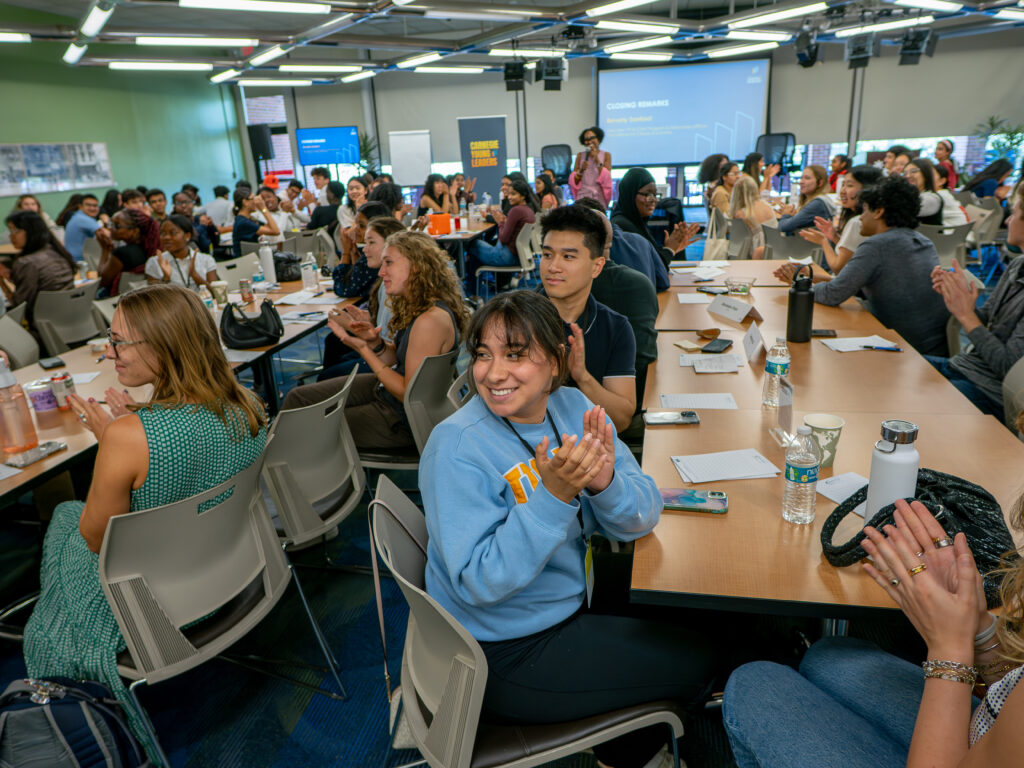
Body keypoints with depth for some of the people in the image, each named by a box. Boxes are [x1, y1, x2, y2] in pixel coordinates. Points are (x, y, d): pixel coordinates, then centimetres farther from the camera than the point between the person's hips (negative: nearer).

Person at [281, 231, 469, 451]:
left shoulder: (431, 320, -30)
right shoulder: (416, 307, 2)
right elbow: (395, 360, 8)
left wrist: (364, 349, -22)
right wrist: (374, 342, -12)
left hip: (403, 421, -9)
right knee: (298, 397, 11)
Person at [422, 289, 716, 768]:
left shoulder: (572, 407, -7)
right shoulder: (457, 447, -25)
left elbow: (643, 518, -7)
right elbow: (480, 582, -27)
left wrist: (604, 483, -30)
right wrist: (553, 496, -37)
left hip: (570, 599, 7)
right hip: (504, 656, -7)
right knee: (695, 662, 0)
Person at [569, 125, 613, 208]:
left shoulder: (606, 155, 7)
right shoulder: (580, 156, 10)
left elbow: (606, 178, -3)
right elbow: (574, 182, 6)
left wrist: (597, 160, -7)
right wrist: (581, 170, -12)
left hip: (599, 197, -1)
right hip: (582, 196, 1)